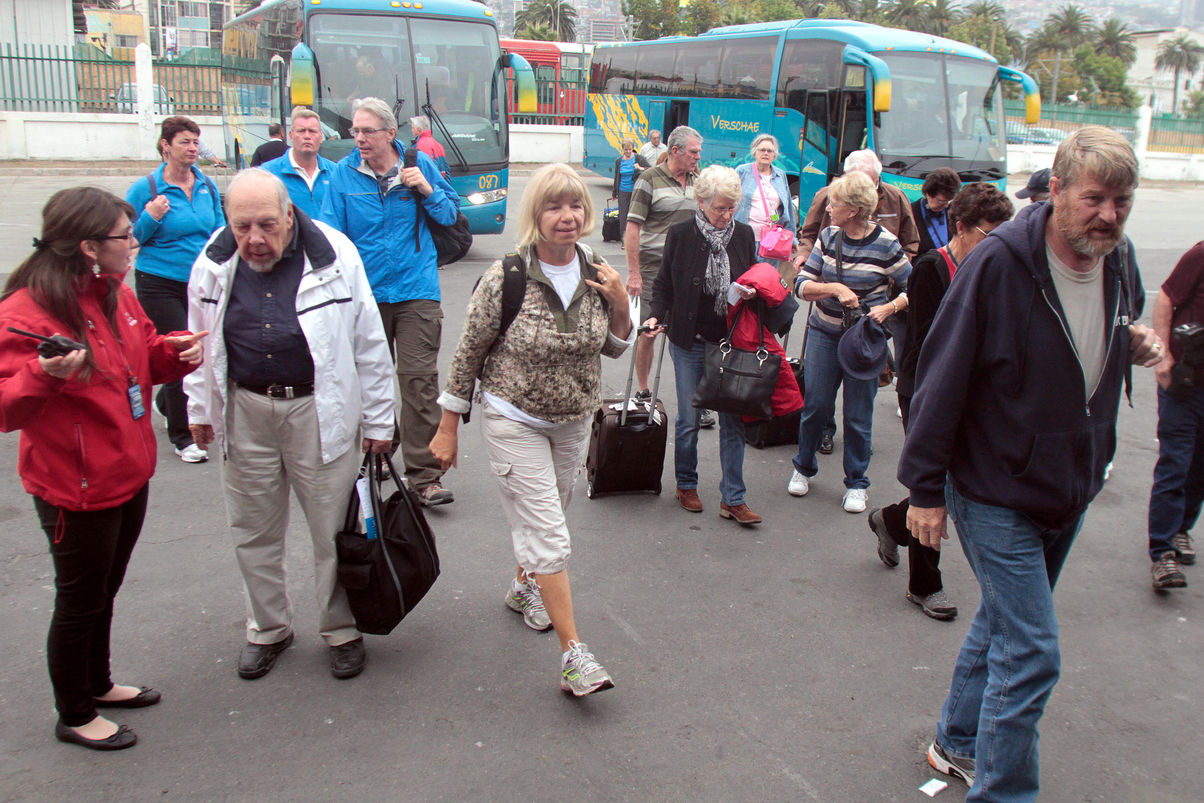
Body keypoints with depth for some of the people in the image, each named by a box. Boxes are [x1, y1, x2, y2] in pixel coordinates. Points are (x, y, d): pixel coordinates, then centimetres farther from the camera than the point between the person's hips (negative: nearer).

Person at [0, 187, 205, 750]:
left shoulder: (115, 294, 4)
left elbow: (145, 359, 18)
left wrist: (176, 350, -4)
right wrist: (46, 376, -40)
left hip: (129, 474, 8)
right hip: (75, 488, -8)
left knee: (104, 591, 24)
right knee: (79, 602, 10)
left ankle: (98, 683, 46)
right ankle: (74, 716, 31)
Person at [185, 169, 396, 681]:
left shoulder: (335, 256, -10)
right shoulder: (213, 265, -1)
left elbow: (370, 346, -3)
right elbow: (200, 343, 14)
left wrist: (378, 420, 0)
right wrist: (199, 409, 15)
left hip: (319, 409, -3)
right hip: (245, 411, 3)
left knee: (333, 531, 7)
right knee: (253, 532, 14)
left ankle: (342, 631, 27)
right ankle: (268, 629, 35)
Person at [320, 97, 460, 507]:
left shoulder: (420, 164, 3)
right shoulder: (343, 173, 3)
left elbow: (450, 215, 11)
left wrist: (427, 190, -9)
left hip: (416, 292, -2)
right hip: (364, 293, 2)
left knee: (419, 380, -9)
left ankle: (424, 476, -6)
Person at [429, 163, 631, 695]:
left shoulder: (596, 273, -5)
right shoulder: (506, 278, -19)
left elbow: (613, 348, 7)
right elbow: (468, 353, -10)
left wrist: (620, 304, -14)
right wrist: (448, 428, -6)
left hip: (574, 420, 5)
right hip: (514, 421, -5)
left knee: (544, 518, 22)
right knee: (548, 532, -9)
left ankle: (524, 586, 50)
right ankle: (573, 654, -4)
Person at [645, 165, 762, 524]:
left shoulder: (744, 235, 2)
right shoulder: (681, 234, -4)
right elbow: (664, 286, 3)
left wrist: (751, 293, -8)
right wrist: (656, 316, -13)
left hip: (730, 340, 2)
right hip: (689, 342, -2)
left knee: (733, 419, 1)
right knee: (688, 419, 7)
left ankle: (732, 498, 9)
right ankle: (686, 485, 28)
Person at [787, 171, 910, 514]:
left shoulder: (885, 245, -10)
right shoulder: (828, 236, -1)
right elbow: (802, 285, -6)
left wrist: (889, 308, -19)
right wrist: (836, 288, -22)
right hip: (823, 334, 3)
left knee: (858, 415, 4)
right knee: (815, 405, 7)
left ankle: (856, 484, 21)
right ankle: (804, 467, 31)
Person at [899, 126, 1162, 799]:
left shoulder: (1121, 260, 0)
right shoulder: (998, 264, -22)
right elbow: (943, 377, -18)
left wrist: (1139, 343, -5)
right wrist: (926, 489, -16)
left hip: (1071, 491, 7)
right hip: (996, 495, -7)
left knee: (1005, 623, 21)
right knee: (1031, 653, -7)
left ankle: (958, 743, 40)